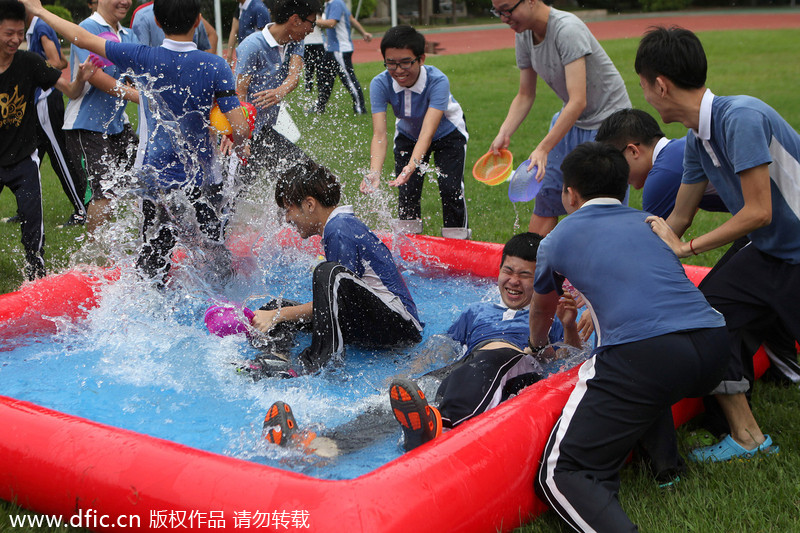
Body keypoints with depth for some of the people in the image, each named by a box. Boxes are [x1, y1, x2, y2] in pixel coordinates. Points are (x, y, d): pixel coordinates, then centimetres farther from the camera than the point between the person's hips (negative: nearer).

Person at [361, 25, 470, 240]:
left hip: (448, 134, -2)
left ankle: (457, 241, 4)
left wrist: (411, 167, -63)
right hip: (408, 135, 3)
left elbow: (428, 133, -47)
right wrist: (374, 172, -54)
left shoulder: (438, 81, -39)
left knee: (450, 188, -15)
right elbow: (379, 134, -37)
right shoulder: (380, 84, -30)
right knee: (407, 191, -6)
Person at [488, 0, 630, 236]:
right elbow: (525, 95, 5)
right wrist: (504, 134, -11)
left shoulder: (568, 29, -28)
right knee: (545, 199, 5)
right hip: (570, 120, 7)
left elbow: (578, 101, -34)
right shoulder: (524, 35, -4)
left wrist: (543, 149, -39)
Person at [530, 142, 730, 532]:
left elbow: (541, 312, 39)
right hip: (713, 348, 6)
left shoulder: (559, 239, 20)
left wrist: (537, 346, 63)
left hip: (643, 353, -6)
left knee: (559, 477, -2)